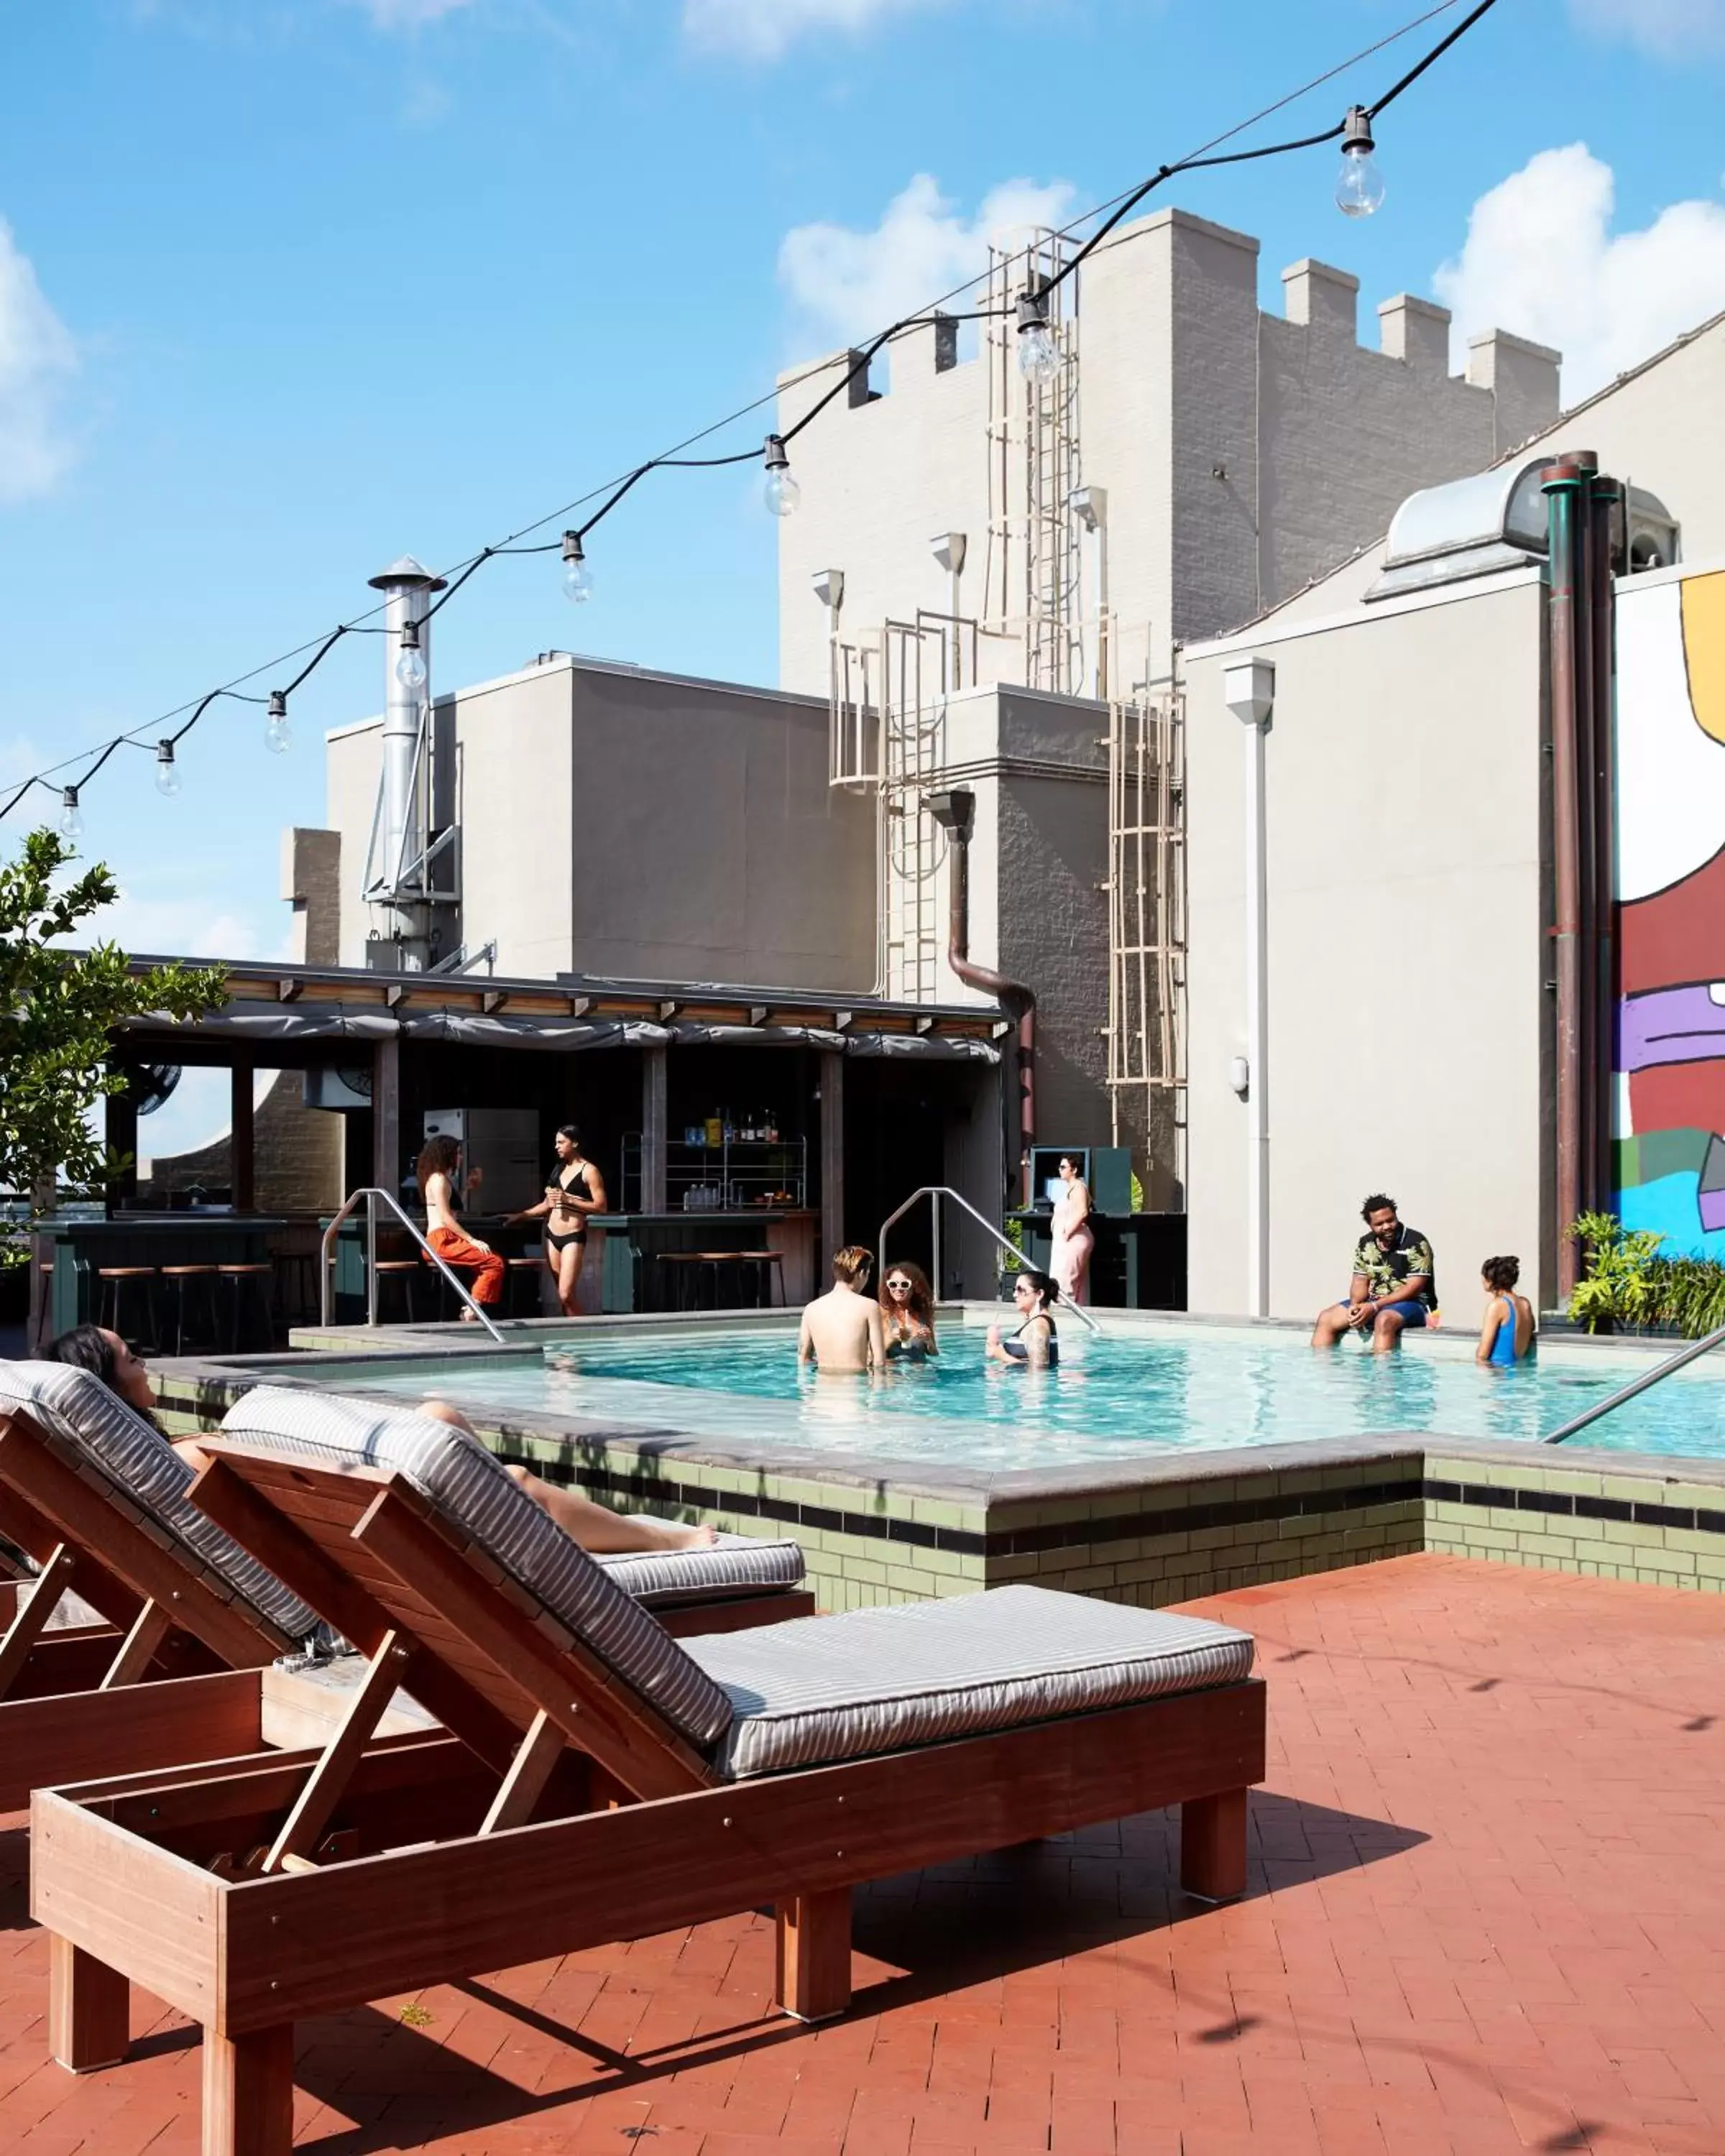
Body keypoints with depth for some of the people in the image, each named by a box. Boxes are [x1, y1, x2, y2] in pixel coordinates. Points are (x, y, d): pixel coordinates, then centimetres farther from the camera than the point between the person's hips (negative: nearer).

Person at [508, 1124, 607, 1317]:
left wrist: (569, 1200, -17)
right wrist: (519, 1216, 18)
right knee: (561, 1294, 4)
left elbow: (601, 1206, -12)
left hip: (573, 1237, -7)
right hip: (551, 1235, 7)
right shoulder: (559, 1169, 15)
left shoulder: (589, 1171, -5)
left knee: (566, 1295, -15)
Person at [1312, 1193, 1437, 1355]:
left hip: (1411, 1303, -6)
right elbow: (1360, 1281, 9)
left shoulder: (1416, 1243, -12)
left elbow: (1414, 1287, -17)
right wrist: (1355, 1305, -15)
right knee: (1326, 1319, -8)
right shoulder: (1365, 1244, 7)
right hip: (1372, 1304, 6)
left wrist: (1375, 1307, -22)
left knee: (1384, 1320, -39)